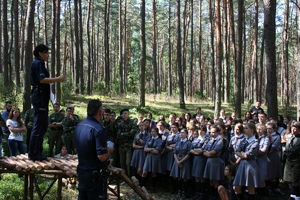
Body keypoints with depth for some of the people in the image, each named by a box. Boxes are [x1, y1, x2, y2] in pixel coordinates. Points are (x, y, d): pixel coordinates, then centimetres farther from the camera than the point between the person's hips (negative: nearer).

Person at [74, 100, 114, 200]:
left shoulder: (79, 126, 4)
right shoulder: (98, 129, -22)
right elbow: (102, 157, -26)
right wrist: (109, 150, -5)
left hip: (81, 172, 8)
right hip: (95, 175, -8)